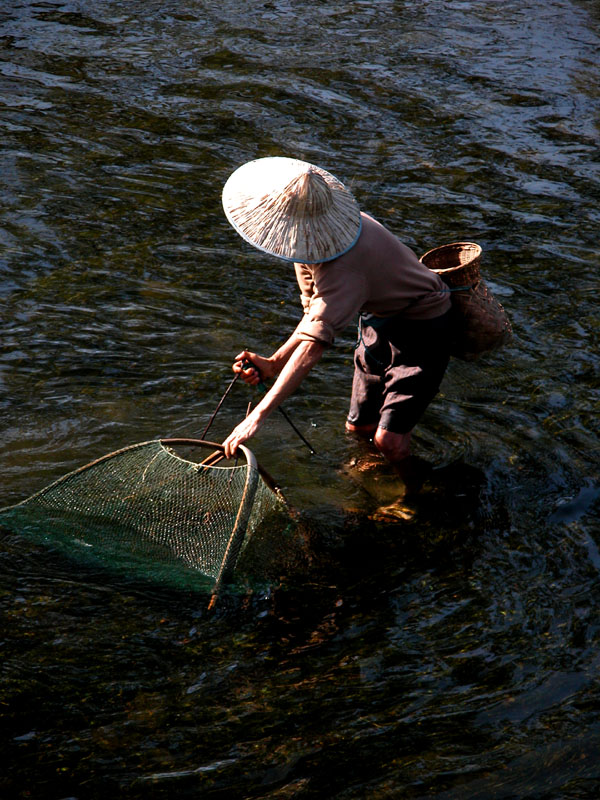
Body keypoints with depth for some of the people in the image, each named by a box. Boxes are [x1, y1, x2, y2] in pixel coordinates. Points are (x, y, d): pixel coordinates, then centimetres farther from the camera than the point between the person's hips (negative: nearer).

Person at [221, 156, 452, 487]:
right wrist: (272, 364, -19)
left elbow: (312, 346, -45)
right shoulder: (311, 241, -11)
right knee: (358, 428, 15)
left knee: (388, 441, -18)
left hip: (422, 326, -9)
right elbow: (316, 312, -3)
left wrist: (257, 417, -48)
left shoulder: (343, 266, -40)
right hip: (379, 322, 9)